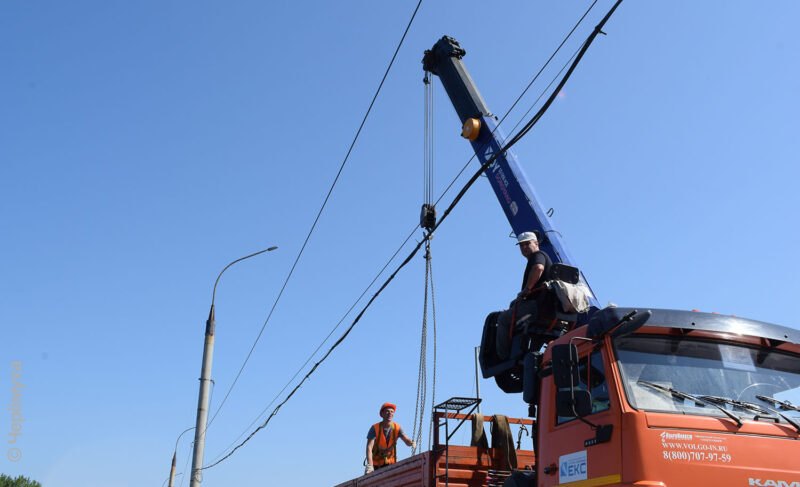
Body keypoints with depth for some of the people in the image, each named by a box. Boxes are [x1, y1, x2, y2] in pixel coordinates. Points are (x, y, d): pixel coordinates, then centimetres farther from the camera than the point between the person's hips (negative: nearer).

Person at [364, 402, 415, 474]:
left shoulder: (397, 428, -9)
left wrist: (412, 443, -48)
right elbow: (369, 448, -24)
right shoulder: (375, 428, -16)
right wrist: (370, 465, -36)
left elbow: (406, 440, -22)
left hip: (390, 463, 2)